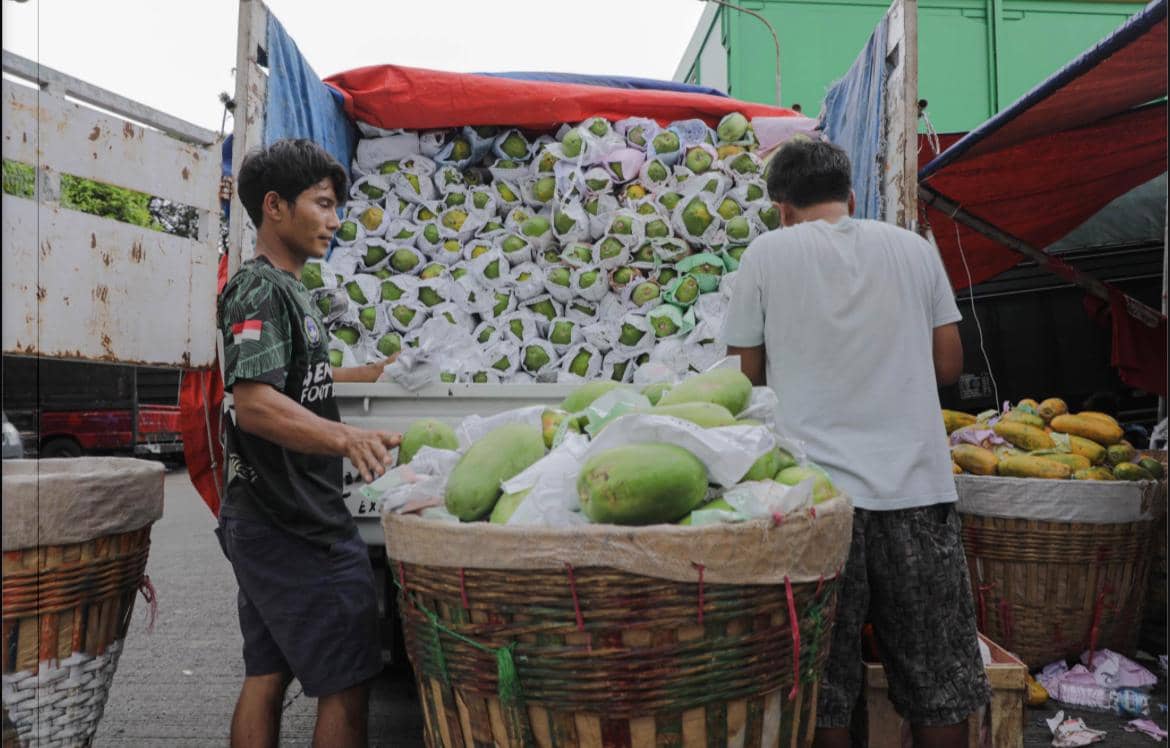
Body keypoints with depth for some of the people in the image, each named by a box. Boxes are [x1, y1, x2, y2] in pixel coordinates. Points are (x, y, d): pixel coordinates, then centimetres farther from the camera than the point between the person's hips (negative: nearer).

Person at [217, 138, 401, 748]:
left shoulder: (284, 288, 17)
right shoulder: (261, 289, -14)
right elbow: (253, 402, -29)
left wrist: (363, 374, 33)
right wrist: (346, 438, -45)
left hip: (263, 521, 10)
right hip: (298, 529, -10)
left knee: (266, 675, 15)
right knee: (347, 684, -3)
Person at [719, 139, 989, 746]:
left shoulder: (767, 252, 0)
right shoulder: (913, 247, 8)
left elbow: (745, 374, 2)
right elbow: (948, 364, 10)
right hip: (916, 485, 3)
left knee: (822, 687, 10)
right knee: (939, 680, 16)